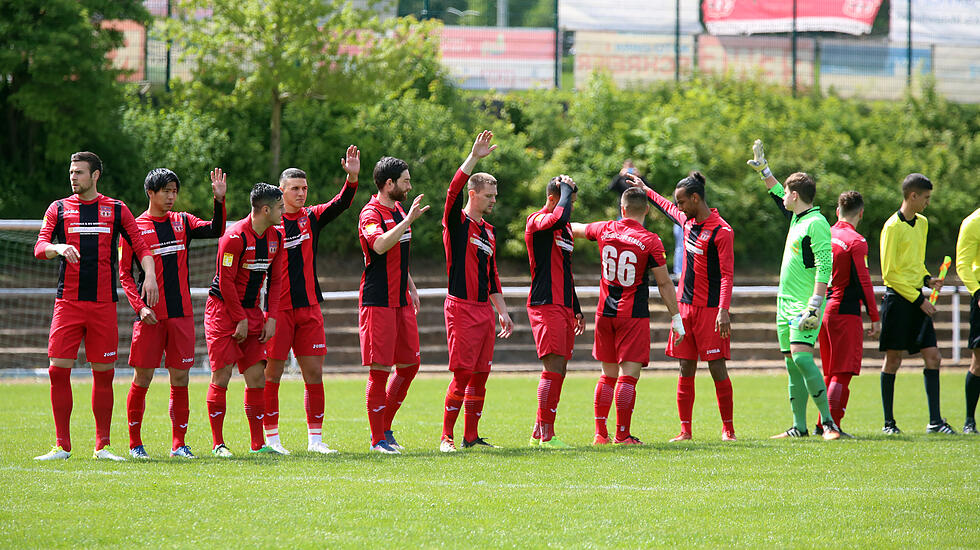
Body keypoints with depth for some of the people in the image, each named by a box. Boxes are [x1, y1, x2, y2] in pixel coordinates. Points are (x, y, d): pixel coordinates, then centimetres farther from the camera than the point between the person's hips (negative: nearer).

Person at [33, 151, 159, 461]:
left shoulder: (116, 210, 9)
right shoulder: (59, 209, 8)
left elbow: (140, 247, 8)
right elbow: (40, 247, -1)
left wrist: (150, 275, -9)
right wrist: (59, 248, -23)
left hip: (104, 304, 0)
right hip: (68, 304, 0)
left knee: (104, 373, 0)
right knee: (58, 370, -7)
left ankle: (102, 446, 8)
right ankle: (62, 446, 0)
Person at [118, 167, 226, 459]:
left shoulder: (182, 222, 11)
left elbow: (215, 230, -2)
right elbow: (125, 273, 0)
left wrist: (219, 200, -15)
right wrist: (140, 306, -11)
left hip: (181, 314, 3)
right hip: (150, 316, -3)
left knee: (181, 378, 2)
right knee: (142, 378, -1)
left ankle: (179, 443, 8)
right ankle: (135, 443, 9)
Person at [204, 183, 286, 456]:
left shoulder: (275, 238, 5)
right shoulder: (235, 236, -18)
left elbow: (275, 280, 12)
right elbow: (226, 281, -17)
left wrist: (271, 318, 2)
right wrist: (241, 319, -14)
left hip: (251, 310, 7)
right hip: (223, 309, -7)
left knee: (257, 376, 1)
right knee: (222, 376, -8)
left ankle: (258, 443, 5)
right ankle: (218, 443, -2)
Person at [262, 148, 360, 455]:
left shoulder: (312, 218, 10)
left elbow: (341, 204, -3)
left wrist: (352, 178, -22)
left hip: (309, 307, 4)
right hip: (277, 309, -4)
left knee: (314, 373, 3)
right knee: (272, 373, -2)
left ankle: (315, 438, 8)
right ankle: (271, 438, 6)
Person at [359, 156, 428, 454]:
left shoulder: (399, 211, 16)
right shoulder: (371, 213, -12)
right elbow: (380, 245, -32)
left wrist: (411, 289, 25)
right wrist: (408, 220, -33)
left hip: (401, 301, 9)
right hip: (378, 303, -9)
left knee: (410, 365, 9)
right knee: (380, 370, -6)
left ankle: (384, 427, 21)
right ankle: (378, 438, -1)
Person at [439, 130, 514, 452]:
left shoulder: (488, 231, 19)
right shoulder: (457, 222, -3)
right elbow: (454, 191, -22)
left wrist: (502, 311, 23)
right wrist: (474, 158, -28)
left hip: (485, 310, 7)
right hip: (462, 308, -7)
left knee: (481, 375, 5)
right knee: (463, 374, -11)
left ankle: (471, 436, 11)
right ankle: (446, 436, -6)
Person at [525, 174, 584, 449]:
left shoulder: (564, 228, 21)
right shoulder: (537, 221, -8)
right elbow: (559, 218, -33)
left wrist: (576, 310, 27)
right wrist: (566, 188, -16)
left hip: (563, 306, 9)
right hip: (545, 305, -9)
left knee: (558, 370, 8)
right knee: (554, 367, -15)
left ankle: (539, 433, 13)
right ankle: (546, 435, -16)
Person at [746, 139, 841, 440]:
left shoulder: (816, 223, -13)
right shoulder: (796, 217, 14)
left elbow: (825, 266, -20)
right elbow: (776, 194, 35)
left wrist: (815, 303, -25)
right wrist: (762, 169, 39)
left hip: (805, 304, -9)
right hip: (786, 302, 9)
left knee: (801, 357, -19)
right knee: (792, 364, 8)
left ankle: (828, 422, -19)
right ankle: (799, 426, 11)